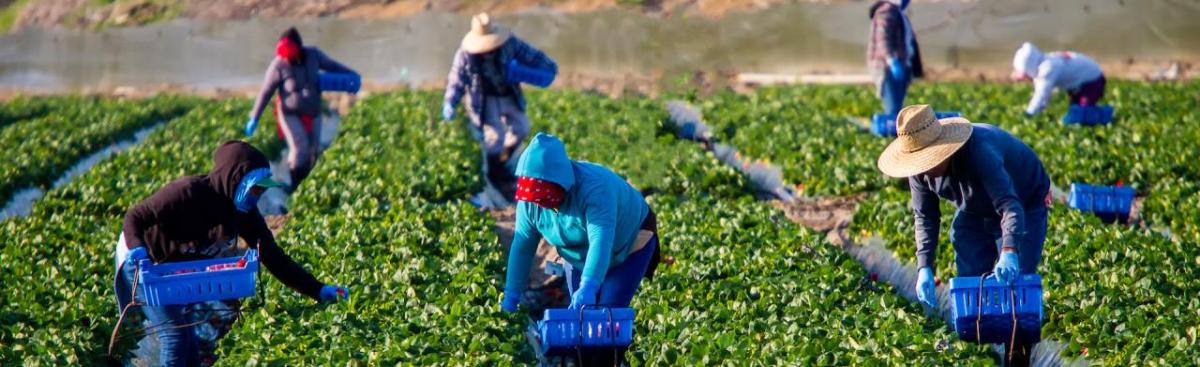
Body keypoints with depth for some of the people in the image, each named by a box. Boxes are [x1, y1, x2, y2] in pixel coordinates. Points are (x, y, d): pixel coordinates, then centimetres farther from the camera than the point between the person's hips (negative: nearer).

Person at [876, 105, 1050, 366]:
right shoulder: (919, 171, -20)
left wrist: (1009, 253, -66)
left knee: (1015, 283, -15)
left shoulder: (980, 153, -42)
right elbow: (924, 217, -8)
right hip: (974, 212, 6)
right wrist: (924, 268, -19)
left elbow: (1010, 205, -50)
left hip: (1025, 204, -6)